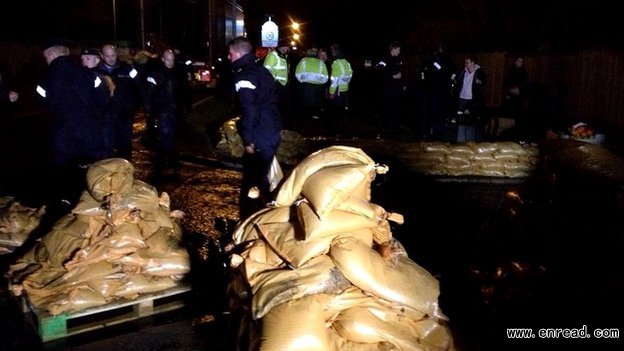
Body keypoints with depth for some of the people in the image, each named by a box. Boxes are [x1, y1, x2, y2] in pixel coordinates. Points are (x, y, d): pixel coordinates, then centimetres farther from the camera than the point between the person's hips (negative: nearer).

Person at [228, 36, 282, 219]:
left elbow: (249, 110, -21)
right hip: (272, 131, 10)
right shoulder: (261, 70, 16)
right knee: (261, 177, 20)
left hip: (261, 137, -10)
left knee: (251, 182, -3)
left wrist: (248, 140, -17)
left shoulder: (244, 76, -13)